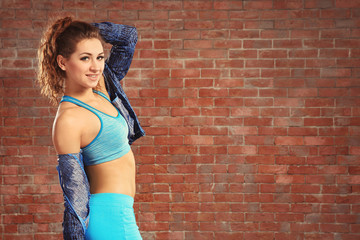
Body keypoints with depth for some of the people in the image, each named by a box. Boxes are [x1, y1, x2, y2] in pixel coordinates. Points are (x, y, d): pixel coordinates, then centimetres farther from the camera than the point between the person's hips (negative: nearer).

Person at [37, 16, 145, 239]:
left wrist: (84, 29, 4)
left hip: (118, 213, 8)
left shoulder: (102, 88, 7)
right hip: (111, 218, -8)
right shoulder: (69, 119, -17)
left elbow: (130, 36, 15)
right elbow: (74, 195, -16)